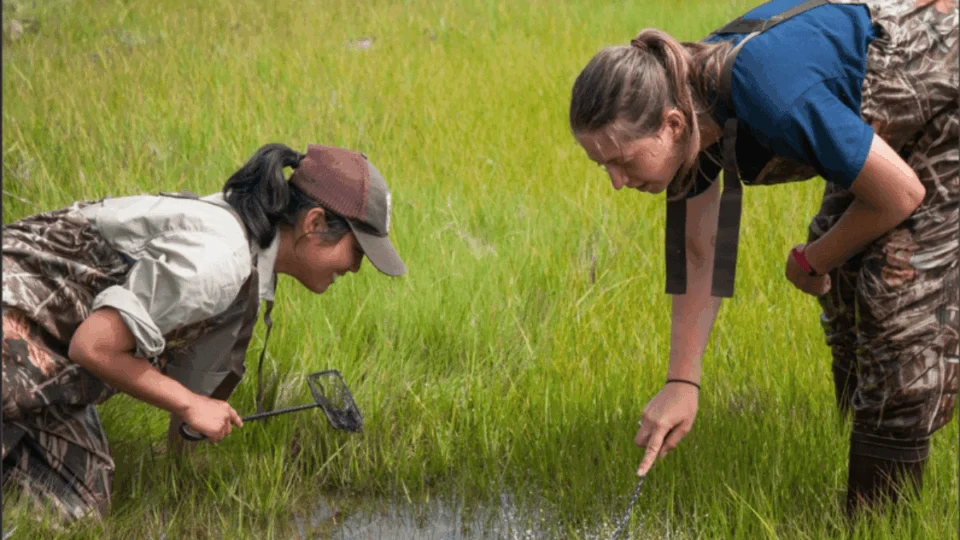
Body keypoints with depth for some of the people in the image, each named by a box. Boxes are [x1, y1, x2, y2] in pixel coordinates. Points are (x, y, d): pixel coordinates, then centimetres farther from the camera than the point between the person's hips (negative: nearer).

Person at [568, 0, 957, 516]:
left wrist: (811, 261, -11)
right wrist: (681, 382, -5)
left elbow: (900, 194, -28)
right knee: (845, 283, 12)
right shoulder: (689, 98, -14)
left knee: (902, 295, -11)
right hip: (891, 125, 8)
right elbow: (700, 255, -1)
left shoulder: (769, 96, -40)